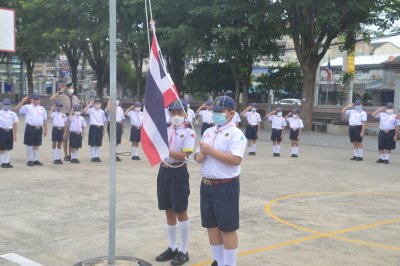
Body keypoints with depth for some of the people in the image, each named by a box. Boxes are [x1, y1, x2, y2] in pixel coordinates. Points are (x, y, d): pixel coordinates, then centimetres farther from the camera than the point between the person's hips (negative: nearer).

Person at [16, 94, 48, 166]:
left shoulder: (42, 109, 12)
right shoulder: (27, 107, 1)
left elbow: (45, 120, 14)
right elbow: (17, 109, -9)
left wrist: (45, 130, 10)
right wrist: (22, 101, -18)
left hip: (39, 129, 4)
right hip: (30, 128, -4)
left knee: (36, 145, 11)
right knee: (29, 145, 0)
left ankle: (36, 160, 19)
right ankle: (29, 160, 8)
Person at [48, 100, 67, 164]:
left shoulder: (63, 114, 13)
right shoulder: (53, 113, -2)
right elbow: (48, 117, -22)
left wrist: (64, 133, 7)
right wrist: (51, 109, -15)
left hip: (61, 129, 4)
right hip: (55, 129, -4)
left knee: (60, 144, 9)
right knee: (54, 144, -1)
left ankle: (59, 158, 15)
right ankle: (54, 159, 2)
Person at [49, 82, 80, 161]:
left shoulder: (76, 97, 12)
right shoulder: (62, 96, -3)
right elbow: (51, 98, -15)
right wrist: (60, 91, -15)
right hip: (65, 117, -4)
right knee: (65, 137, 2)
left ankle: (70, 154, 17)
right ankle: (66, 155, 10)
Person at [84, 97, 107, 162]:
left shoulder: (102, 112, 10)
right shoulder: (91, 110, -2)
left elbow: (103, 121, 13)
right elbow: (84, 111, -23)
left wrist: (103, 130, 10)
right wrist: (90, 104, -19)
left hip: (100, 128, 4)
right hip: (93, 127, -4)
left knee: (98, 144, 9)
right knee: (92, 143, 0)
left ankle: (97, 156, 16)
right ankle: (93, 157, 7)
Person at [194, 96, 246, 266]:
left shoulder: (235, 134, -10)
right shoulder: (208, 132, 12)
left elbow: (235, 159, -23)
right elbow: (198, 157, 15)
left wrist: (211, 150, -19)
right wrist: (201, 154, -9)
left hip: (226, 186, -7)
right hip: (207, 185, 7)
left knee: (228, 228, 0)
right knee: (211, 225, 14)